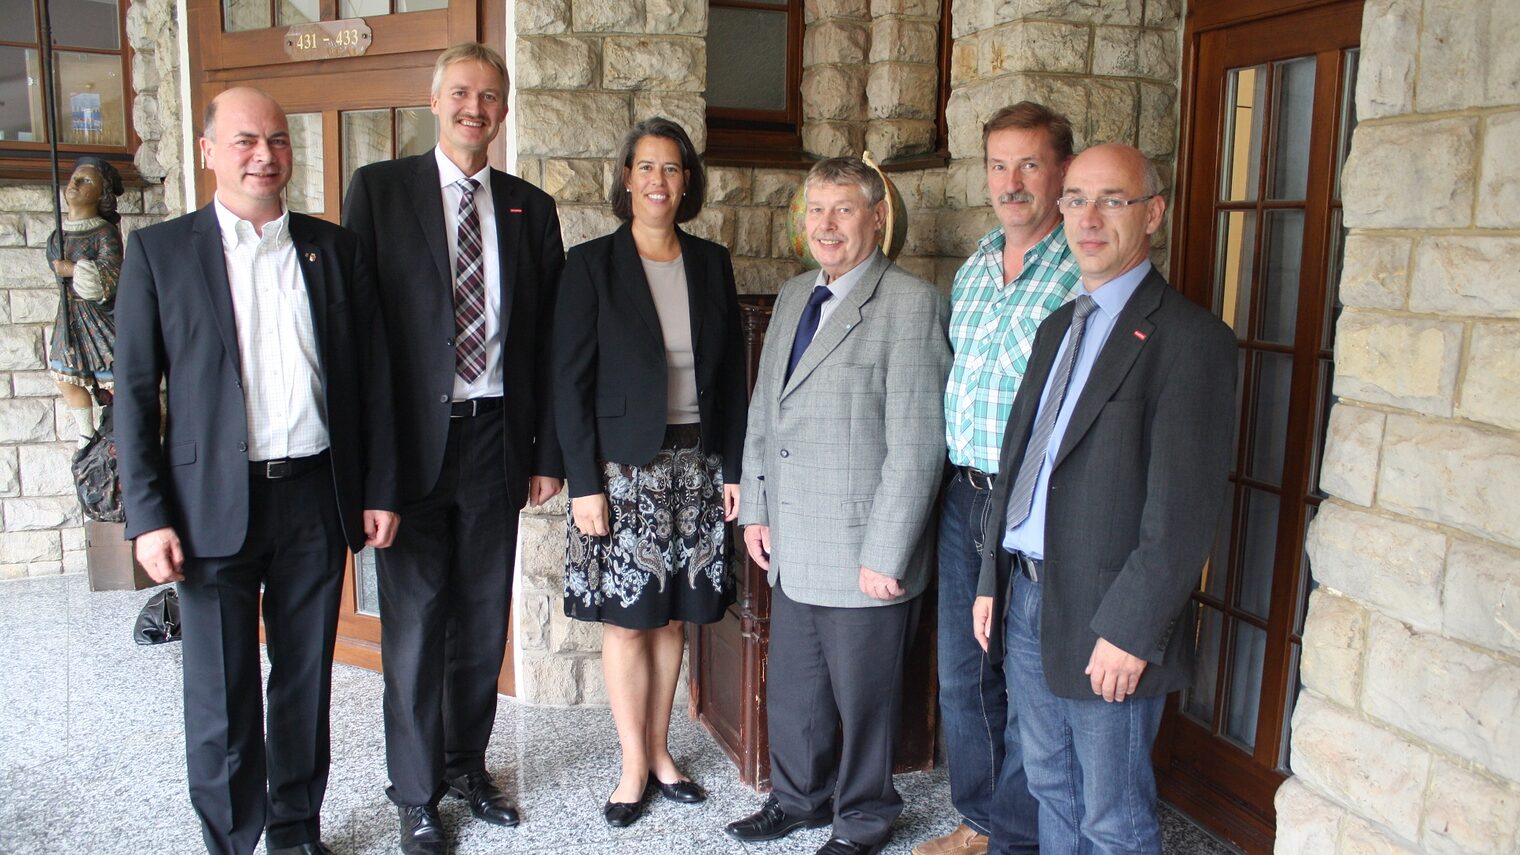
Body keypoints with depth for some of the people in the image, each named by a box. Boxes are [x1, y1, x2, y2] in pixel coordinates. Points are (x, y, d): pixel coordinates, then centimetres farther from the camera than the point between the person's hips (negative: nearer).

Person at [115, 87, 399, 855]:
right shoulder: (159, 251, 1)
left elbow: (372, 374, 7)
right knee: (221, 696, 7)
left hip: (317, 496, 2)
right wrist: (148, 517, -7)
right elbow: (134, 393, -1)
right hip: (213, 504, -2)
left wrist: (379, 491, 3)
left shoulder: (333, 248, 7)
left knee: (307, 677, 14)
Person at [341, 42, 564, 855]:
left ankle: (466, 762, 33)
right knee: (415, 621, 5)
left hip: (496, 435, 3)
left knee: (484, 615, 13)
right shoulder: (379, 187, 0)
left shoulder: (530, 206, 8)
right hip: (412, 438, -3)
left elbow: (547, 338, 8)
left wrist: (547, 451, 5)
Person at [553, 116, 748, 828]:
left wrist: (733, 469, 4)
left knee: (673, 617, 11)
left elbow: (731, 374, 9)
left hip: (696, 467, 3)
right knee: (626, 620, 4)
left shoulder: (711, 263, 7)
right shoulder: (592, 264, -4)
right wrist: (583, 483, -11)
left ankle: (659, 750, 27)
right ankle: (634, 765, 19)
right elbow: (570, 381, -6)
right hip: (623, 468, -3)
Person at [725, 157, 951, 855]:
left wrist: (886, 555, -18)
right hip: (792, 549, 7)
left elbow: (917, 443, -17)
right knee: (791, 689, 20)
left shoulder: (911, 304, -13)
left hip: (863, 554, -7)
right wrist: (755, 509, 12)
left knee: (864, 696, 11)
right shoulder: (792, 297, 12)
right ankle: (798, 797, 42)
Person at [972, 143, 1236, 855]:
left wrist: (1130, 629, -19)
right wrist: (992, 581, 12)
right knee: (1051, 791, 21)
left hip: (1108, 616, -7)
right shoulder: (1057, 327, 14)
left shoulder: (1189, 336, -12)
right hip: (1026, 598, 7)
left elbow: (1187, 507, -17)